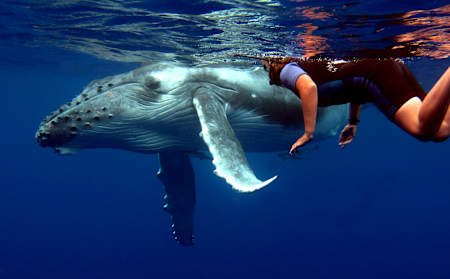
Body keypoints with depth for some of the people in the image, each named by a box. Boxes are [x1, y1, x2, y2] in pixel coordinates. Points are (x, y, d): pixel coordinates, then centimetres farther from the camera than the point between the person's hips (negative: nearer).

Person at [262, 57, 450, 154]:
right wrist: (353, 122, 35)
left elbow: (308, 86, -20)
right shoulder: (311, 64, 32)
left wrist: (308, 134, -15)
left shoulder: (287, 70, 6)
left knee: (424, 128, -26)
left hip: (378, 73, -8)